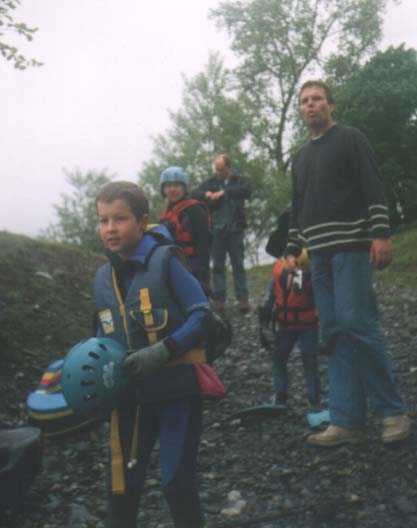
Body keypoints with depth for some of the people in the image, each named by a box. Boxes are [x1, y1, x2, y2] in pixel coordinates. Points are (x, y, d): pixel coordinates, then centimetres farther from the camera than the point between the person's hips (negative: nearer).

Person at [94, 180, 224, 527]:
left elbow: (202, 316, -14)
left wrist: (163, 351, -24)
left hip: (176, 390, -5)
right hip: (130, 393, 5)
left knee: (178, 482, 4)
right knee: (123, 482, 11)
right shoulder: (103, 277, 6)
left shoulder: (164, 261, -11)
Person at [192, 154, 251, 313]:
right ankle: (218, 298, 8)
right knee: (218, 266, 4)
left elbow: (246, 191, -15)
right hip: (216, 230, 2)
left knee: (238, 264, 0)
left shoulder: (240, 181, 7)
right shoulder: (210, 183, 12)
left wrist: (224, 192, -24)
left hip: (235, 230, -2)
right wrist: (206, 194, -19)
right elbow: (194, 194, 3)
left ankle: (243, 298, 1)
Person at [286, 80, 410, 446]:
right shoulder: (301, 158, 22)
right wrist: (293, 250, 16)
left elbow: (373, 188, -7)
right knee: (333, 332, 1)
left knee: (356, 323, -15)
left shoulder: (351, 139, 3)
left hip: (351, 247, -6)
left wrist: (381, 234, -18)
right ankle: (347, 422, 1)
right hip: (320, 252, 7)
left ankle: (392, 410, -2)